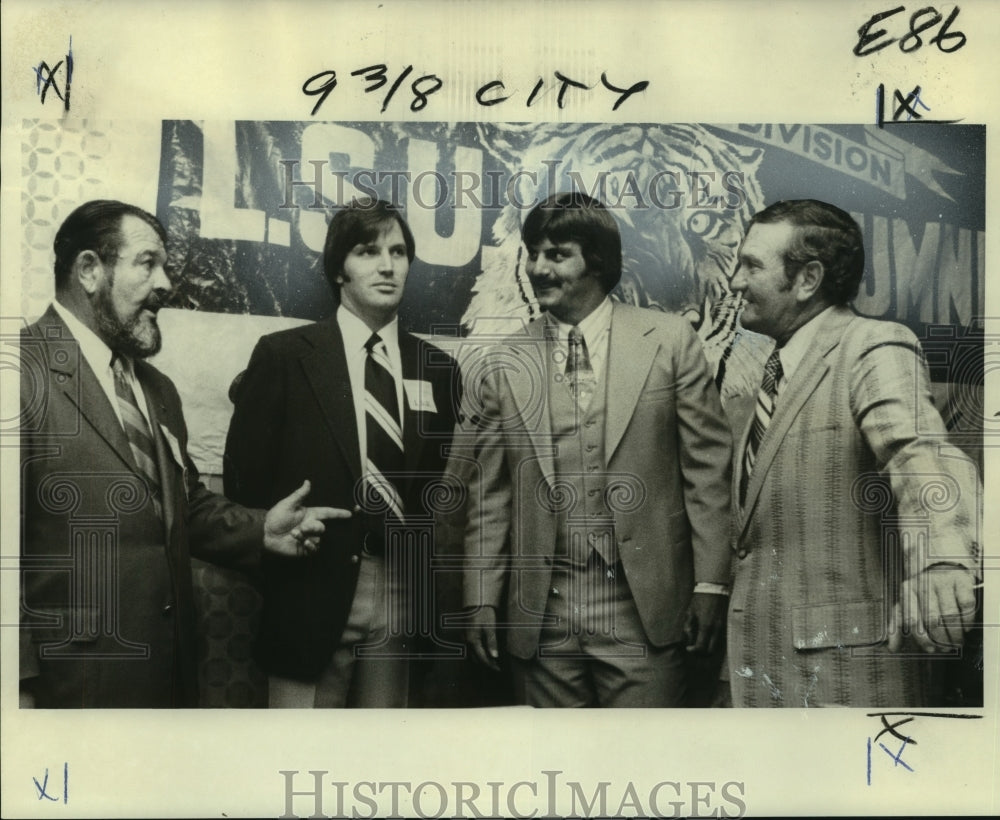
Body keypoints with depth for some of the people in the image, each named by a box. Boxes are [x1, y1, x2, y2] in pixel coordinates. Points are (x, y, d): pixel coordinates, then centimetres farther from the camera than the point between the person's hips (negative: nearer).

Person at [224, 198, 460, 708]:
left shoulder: (437, 369, 8)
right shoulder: (283, 355, -2)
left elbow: (435, 481, 11)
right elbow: (245, 474, -2)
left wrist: (421, 571, 3)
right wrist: (277, 543, -4)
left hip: (400, 601, 3)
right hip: (311, 594, -3)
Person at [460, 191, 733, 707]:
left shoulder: (670, 341, 2)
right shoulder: (504, 365, 7)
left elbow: (707, 469, 0)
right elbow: (489, 495, 8)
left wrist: (710, 583, -3)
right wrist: (481, 600, 3)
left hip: (642, 609, -2)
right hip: (540, 613, 2)